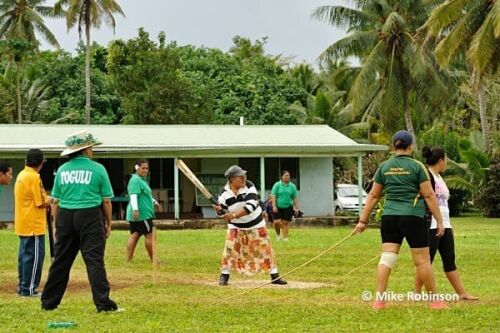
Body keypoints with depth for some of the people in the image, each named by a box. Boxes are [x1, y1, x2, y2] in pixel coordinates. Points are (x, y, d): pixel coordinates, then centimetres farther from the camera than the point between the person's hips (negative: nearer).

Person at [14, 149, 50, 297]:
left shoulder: (21, 175, 11)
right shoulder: (34, 177, -17)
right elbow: (40, 203, -16)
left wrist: (45, 201, 7)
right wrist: (50, 201, 2)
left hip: (22, 224, 9)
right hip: (34, 224, -9)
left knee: (24, 255, 13)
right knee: (35, 256, -4)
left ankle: (23, 287, 18)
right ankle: (29, 289, -3)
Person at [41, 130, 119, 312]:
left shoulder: (62, 170, 7)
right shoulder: (98, 169, -2)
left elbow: (55, 201, 9)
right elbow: (106, 201, 0)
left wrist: (56, 225, 16)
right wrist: (108, 224, 10)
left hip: (65, 216, 4)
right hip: (89, 216, -4)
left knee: (60, 260, 11)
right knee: (94, 260, -3)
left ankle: (49, 302, 18)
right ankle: (103, 302, -7)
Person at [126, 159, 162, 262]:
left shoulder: (143, 180, 19)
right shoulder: (136, 180, -14)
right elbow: (133, 196, -25)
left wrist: (155, 203, 38)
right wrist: (135, 209, -33)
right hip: (142, 214, -10)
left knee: (134, 235, 8)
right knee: (149, 235, -2)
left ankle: (129, 259, 7)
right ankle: (154, 260, 6)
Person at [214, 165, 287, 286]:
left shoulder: (249, 186, -19)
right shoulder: (225, 193, -14)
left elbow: (251, 206, -31)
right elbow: (224, 212, -6)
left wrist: (234, 215, -38)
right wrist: (219, 210, -31)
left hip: (255, 225, 0)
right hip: (236, 227, 0)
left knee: (266, 249, 4)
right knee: (230, 249, -13)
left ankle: (275, 276, 14)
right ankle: (224, 275, 0)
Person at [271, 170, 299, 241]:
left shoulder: (292, 186, 6)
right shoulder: (277, 185, -1)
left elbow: (295, 197, 9)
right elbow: (273, 196, -4)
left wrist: (296, 207, 3)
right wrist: (274, 206, -13)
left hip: (288, 207, 1)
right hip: (278, 207, -1)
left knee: (285, 223, -2)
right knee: (277, 222, -11)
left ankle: (285, 238, 5)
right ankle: (278, 234, 15)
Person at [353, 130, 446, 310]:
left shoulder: (384, 167, 7)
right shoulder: (417, 166, -4)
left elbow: (373, 195, 10)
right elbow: (429, 195, -6)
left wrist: (363, 220, 16)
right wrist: (439, 221, -1)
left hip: (389, 217, 4)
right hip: (412, 217, -4)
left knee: (387, 257, 5)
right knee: (422, 260, 4)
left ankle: (379, 299, -1)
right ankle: (434, 300, 13)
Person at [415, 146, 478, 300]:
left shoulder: (439, 177, 19)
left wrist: (449, 225, 23)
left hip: (444, 224, 10)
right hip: (431, 225, -10)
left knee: (450, 261, 9)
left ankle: (462, 293, 10)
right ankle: (417, 293, 2)